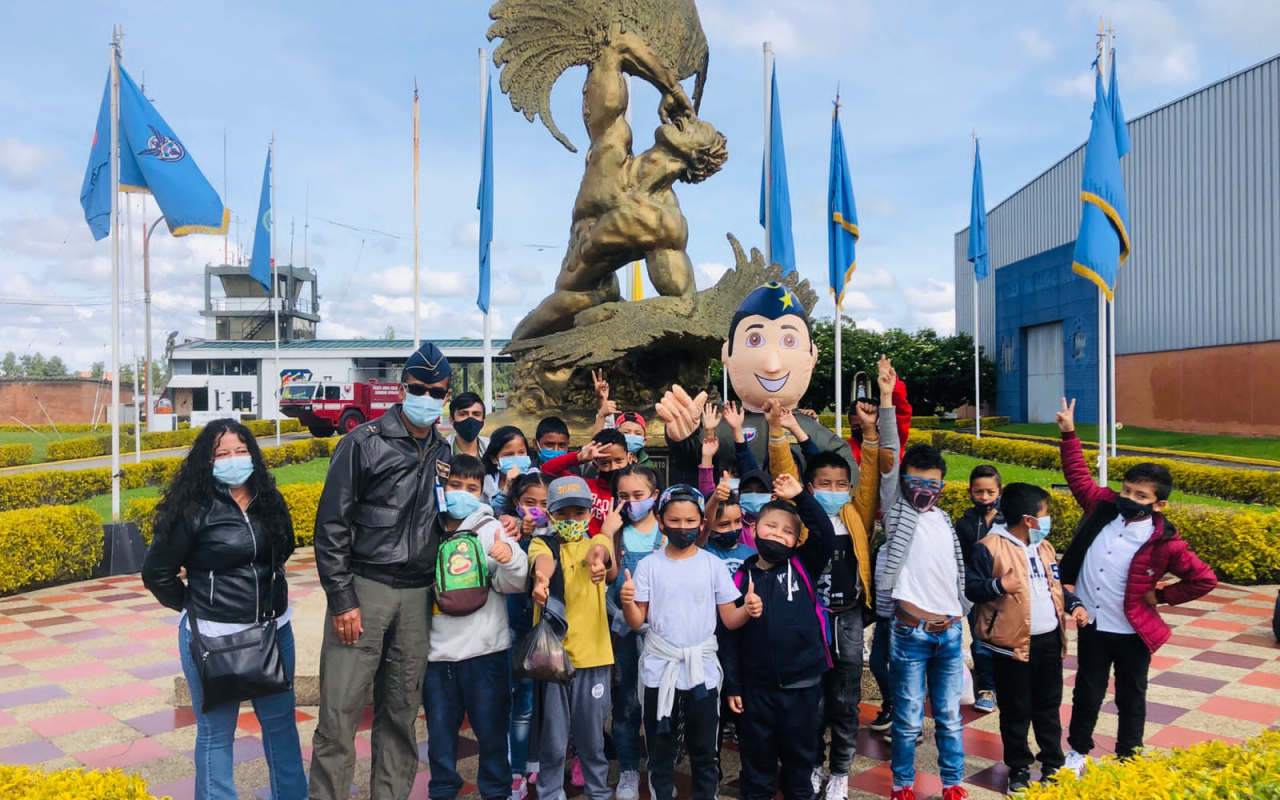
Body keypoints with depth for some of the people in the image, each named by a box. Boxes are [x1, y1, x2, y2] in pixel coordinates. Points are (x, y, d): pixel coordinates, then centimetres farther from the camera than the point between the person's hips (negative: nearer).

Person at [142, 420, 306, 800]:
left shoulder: (269, 501, 2)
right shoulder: (194, 510, -13)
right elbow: (155, 573, -5)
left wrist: (267, 593, 11)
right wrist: (193, 606, 1)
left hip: (274, 630, 5)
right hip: (214, 638, -5)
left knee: (280, 720, 19)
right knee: (216, 731, 10)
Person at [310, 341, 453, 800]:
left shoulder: (442, 453, 11)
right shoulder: (364, 442, -4)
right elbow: (331, 525, -7)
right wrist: (342, 599, -11)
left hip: (417, 597, 5)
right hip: (363, 589, -4)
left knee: (401, 711, 12)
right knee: (340, 711, -2)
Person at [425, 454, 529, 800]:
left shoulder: (490, 529, -2)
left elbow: (512, 584, -9)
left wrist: (511, 558, -28)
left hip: (485, 649, -2)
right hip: (437, 651, 2)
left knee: (491, 727, 9)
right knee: (440, 729, 16)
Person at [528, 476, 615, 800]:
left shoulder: (597, 540, 4)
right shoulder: (543, 542, 1)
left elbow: (600, 550, -22)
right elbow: (543, 560, -24)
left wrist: (596, 558, -48)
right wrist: (541, 579, -49)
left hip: (593, 653, 1)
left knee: (592, 739, 13)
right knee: (552, 740, 8)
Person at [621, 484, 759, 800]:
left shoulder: (713, 564, -2)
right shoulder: (649, 565, -2)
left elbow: (729, 620, -1)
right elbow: (637, 622, -3)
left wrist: (748, 610, -22)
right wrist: (627, 603, -24)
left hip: (702, 669, 0)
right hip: (659, 668, 0)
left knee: (704, 751, 13)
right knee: (660, 749, 14)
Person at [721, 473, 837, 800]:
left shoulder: (802, 567, 0)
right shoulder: (741, 578, -1)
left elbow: (825, 535, -16)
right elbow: (729, 635, 0)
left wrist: (801, 498, -22)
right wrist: (731, 685, -1)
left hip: (802, 683, 0)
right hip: (756, 685, 0)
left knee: (800, 751, 16)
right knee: (756, 753, 13)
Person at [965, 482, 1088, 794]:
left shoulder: (1044, 546, 10)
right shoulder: (989, 547, -15)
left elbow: (1055, 586, 19)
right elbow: (969, 588, -13)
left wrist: (1074, 605, 3)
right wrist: (999, 586, -29)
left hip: (1049, 640, 6)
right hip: (1013, 645, -6)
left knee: (1049, 707, 19)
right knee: (1016, 712, 8)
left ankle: (1053, 765, 34)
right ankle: (1019, 769, 24)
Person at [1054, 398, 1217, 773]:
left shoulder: (1164, 543, -15)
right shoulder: (1104, 508, -6)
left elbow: (1204, 580, -6)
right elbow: (1079, 478, 7)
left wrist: (1161, 596, -5)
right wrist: (1069, 434, 5)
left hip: (1131, 633, -3)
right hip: (1091, 626, 3)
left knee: (1131, 699, 16)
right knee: (1086, 693, 15)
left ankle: (1127, 760, 34)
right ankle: (1078, 750, 34)